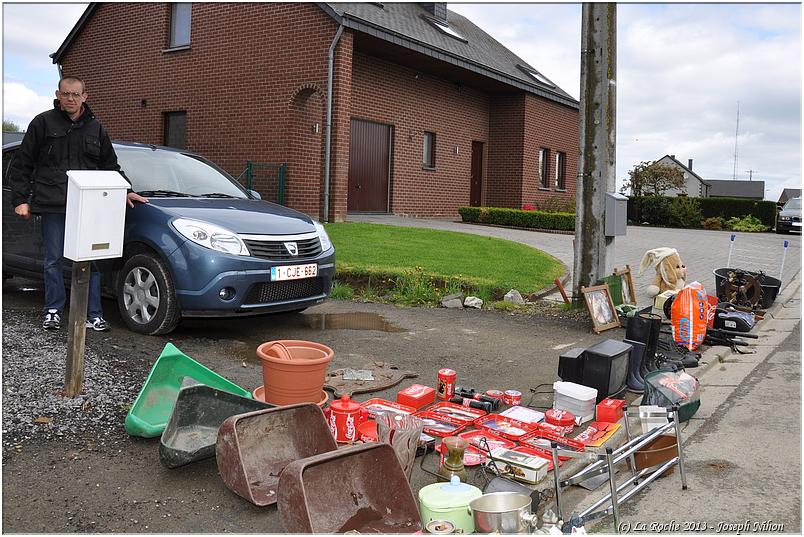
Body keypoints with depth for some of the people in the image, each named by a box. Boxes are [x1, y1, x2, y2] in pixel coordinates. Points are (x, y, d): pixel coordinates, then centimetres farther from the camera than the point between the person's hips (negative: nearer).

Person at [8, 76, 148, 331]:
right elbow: (21, 165, 5)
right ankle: (53, 311, 17)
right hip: (52, 205, -2)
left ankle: (93, 314, 9)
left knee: (91, 260, 2)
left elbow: (110, 166, 21)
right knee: (53, 260, 5)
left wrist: (126, 190, 9)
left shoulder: (95, 128, 13)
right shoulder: (43, 123, 4)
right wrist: (20, 199, -2)